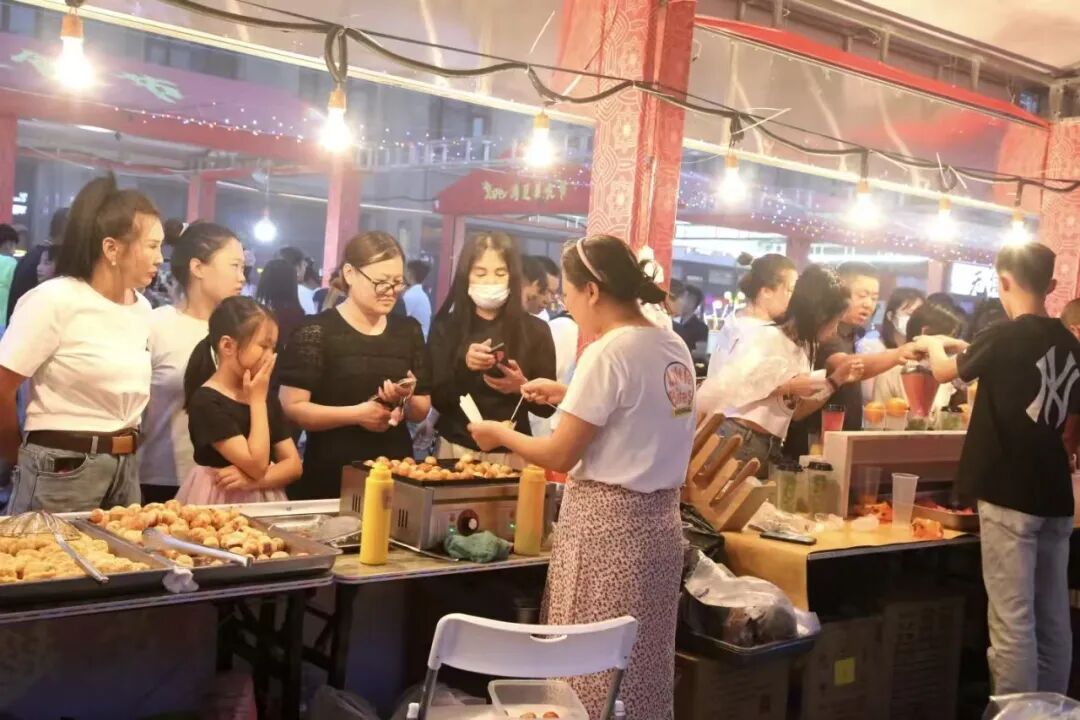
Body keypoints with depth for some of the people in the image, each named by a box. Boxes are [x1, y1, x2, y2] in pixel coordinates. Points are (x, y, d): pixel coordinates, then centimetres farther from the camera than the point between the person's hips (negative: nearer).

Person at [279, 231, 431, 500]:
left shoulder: (409, 331, 8)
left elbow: (421, 412, 12)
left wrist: (406, 399, -9)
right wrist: (356, 413, -20)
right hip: (331, 475, -4)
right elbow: (291, 407, -11)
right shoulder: (317, 331, -7)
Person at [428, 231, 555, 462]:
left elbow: (547, 406, 1)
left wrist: (522, 388, -17)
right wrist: (463, 366, -18)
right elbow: (434, 399, -3)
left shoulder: (535, 330, -1)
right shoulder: (446, 326, 1)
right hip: (456, 450, 0)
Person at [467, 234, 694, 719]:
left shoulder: (607, 352, -16)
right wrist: (570, 396, 21)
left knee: (595, 672, 3)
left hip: (606, 523, -8)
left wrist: (500, 434, 3)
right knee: (641, 669, 15)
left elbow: (560, 457, -13)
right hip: (657, 519, 8)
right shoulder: (675, 348, 7)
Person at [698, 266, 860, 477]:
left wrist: (835, 381, 9)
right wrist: (787, 387, -15)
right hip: (738, 442, -8)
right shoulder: (764, 336, -11)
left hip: (770, 449, 8)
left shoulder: (802, 349, 14)